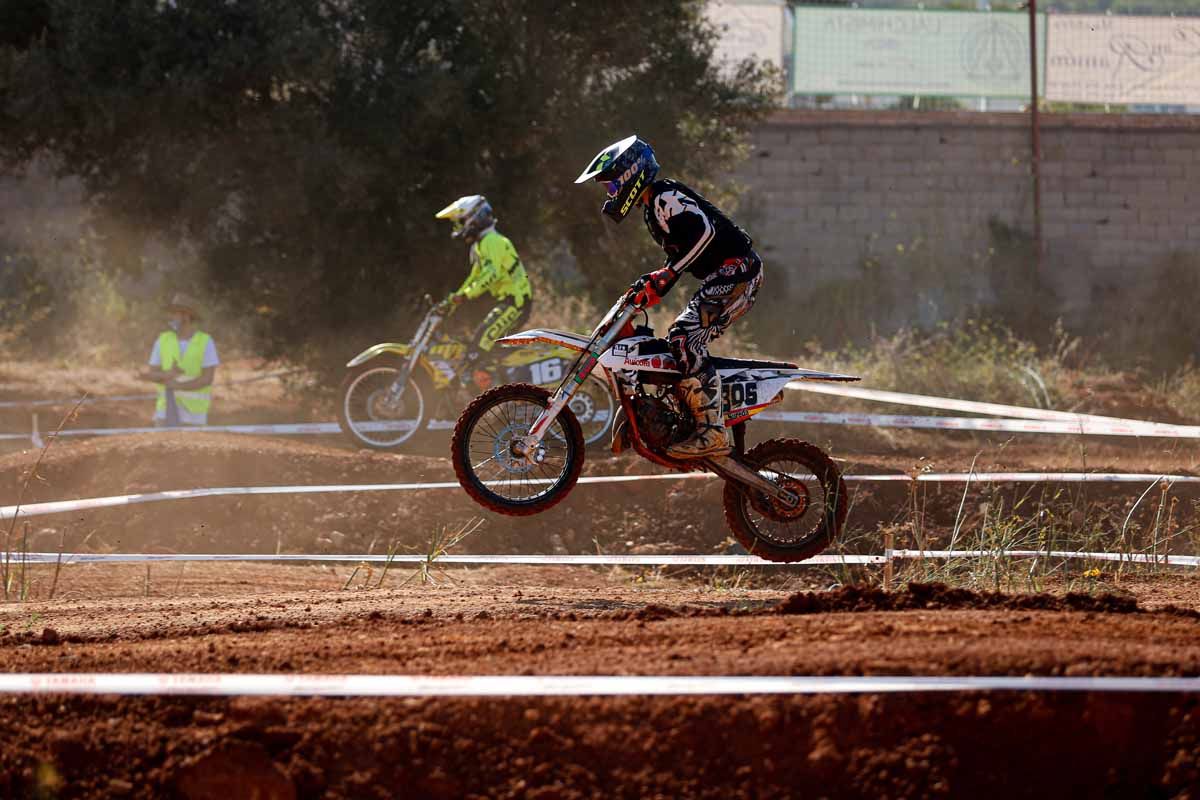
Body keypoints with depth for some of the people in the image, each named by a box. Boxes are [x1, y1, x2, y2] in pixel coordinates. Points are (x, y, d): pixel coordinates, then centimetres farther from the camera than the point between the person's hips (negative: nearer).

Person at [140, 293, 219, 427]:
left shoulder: (206, 342, -9)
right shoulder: (162, 340, 1)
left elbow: (207, 379, -15)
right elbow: (152, 375, -1)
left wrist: (176, 385, -24)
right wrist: (169, 374, -25)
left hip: (194, 410, -2)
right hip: (168, 409, 3)